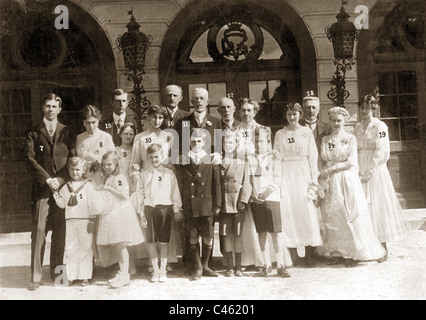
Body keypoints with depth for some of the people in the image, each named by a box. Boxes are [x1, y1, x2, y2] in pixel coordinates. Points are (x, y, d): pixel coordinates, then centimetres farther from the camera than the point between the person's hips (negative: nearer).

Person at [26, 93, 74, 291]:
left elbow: (72, 159, 5)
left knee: (60, 232, 3)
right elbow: (31, 160, 0)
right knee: (38, 230, -6)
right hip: (41, 189, -1)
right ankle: (36, 276, 0)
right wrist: (47, 179, -11)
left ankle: (57, 272, 14)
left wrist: (60, 179, -9)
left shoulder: (66, 132, 12)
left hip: (62, 187, 1)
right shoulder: (34, 133, 9)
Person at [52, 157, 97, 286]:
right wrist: (56, 194, -7)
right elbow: (62, 204, 7)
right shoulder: (66, 187, 11)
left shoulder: (89, 185, -1)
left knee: (85, 249, 2)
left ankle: (85, 276, 11)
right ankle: (71, 276, 15)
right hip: (70, 221, 4)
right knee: (70, 249, 6)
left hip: (85, 221, -4)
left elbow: (92, 204, -4)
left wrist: (92, 221, -8)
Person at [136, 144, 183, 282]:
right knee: (151, 241, 4)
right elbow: (140, 194, 6)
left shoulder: (169, 173, 4)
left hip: (165, 208, -1)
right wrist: (141, 214, 3)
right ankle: (155, 270, 16)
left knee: (164, 241, 4)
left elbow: (175, 192, 6)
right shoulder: (144, 174, 6)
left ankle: (163, 270, 15)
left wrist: (176, 210, 0)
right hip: (150, 209, 1)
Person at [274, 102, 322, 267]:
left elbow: (313, 156, 3)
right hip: (285, 175, 1)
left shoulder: (307, 132, 6)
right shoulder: (279, 134, 11)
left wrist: (314, 180, -4)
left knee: (307, 211, -5)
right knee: (287, 212, -4)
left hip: (303, 174, -1)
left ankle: (309, 254, 0)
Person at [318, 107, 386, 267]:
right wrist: (322, 181, -3)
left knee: (350, 215, -4)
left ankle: (353, 253, 4)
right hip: (331, 183, 3)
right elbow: (322, 162, 11)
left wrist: (332, 168, -12)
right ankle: (337, 252, 11)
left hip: (348, 181, -3)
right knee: (333, 217, 3)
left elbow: (351, 162, -7)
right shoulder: (325, 140, 12)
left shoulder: (351, 138, 1)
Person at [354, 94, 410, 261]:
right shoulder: (358, 127, 11)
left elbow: (382, 152, -12)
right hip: (361, 170, 5)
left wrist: (370, 171, -16)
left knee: (378, 204, -3)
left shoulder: (380, 126, -6)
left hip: (375, 170, -5)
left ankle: (383, 248, 6)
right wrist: (357, 169, 1)